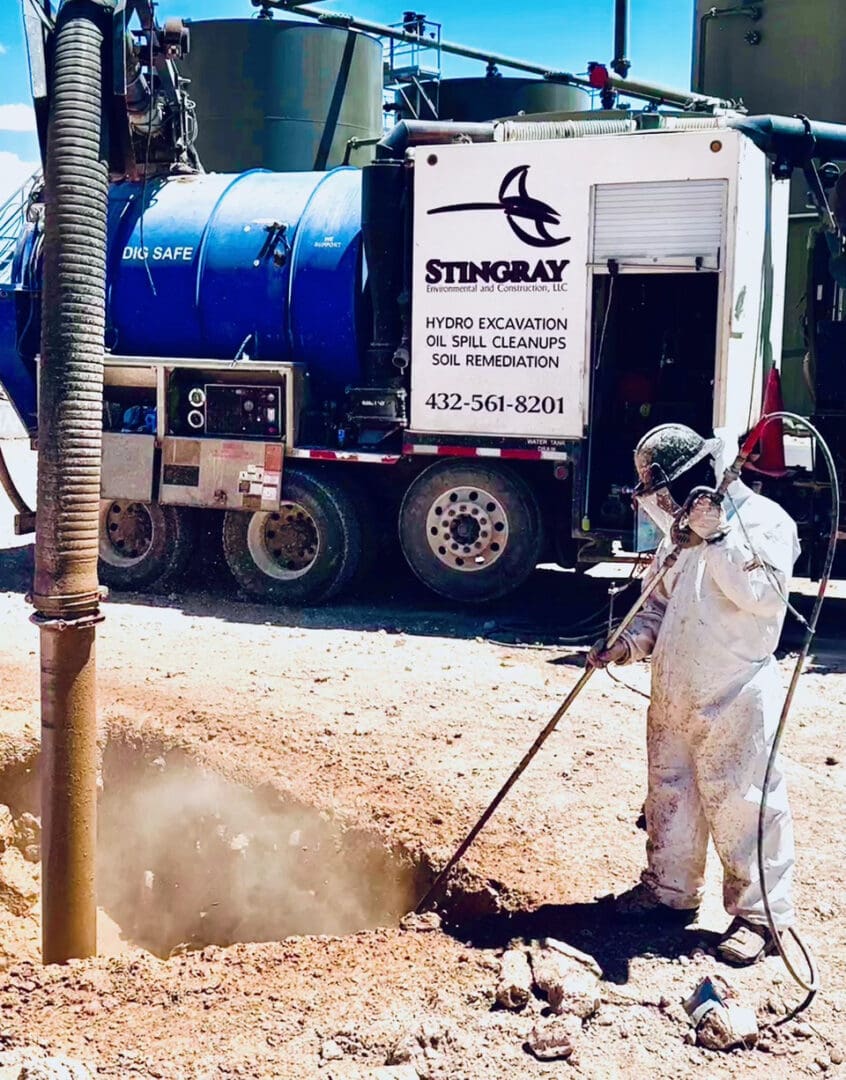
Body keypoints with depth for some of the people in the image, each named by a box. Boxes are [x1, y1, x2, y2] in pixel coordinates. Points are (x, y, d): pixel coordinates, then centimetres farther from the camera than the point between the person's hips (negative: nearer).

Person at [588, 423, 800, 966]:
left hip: (736, 697, -8)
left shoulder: (765, 519, -10)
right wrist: (629, 644, 1)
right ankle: (670, 889, 34)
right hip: (673, 693, 8)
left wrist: (717, 537, -25)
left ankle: (762, 915, 11)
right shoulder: (682, 530, 13)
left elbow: (764, 593, -24)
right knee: (670, 793, 17)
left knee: (740, 802, -2)